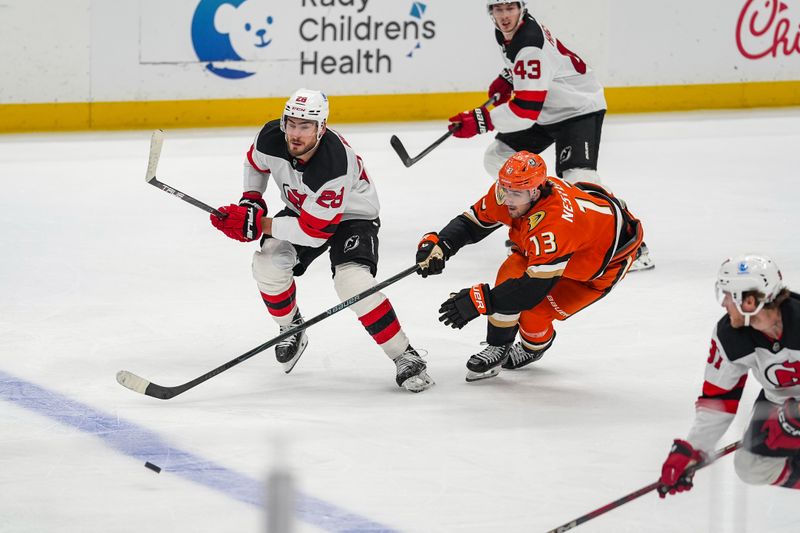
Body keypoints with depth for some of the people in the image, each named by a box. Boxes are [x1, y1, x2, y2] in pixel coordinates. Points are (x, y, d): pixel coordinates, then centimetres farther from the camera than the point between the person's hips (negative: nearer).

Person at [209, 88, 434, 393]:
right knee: (267, 262, -18)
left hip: (351, 216, -6)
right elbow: (256, 163, 5)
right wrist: (251, 203, -6)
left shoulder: (335, 165, -40)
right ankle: (292, 329, 12)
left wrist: (257, 224, -32)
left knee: (352, 282, -29)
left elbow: (314, 232, -35)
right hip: (301, 209, 6)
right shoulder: (271, 137, -23)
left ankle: (406, 358, -15)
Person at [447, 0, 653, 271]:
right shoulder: (505, 33, -2)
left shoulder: (530, 45, -32)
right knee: (499, 158, 8)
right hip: (546, 109, 10)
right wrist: (506, 79, 8)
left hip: (579, 108, -10)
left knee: (577, 178, -27)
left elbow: (526, 109, -36)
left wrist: (480, 121, -37)